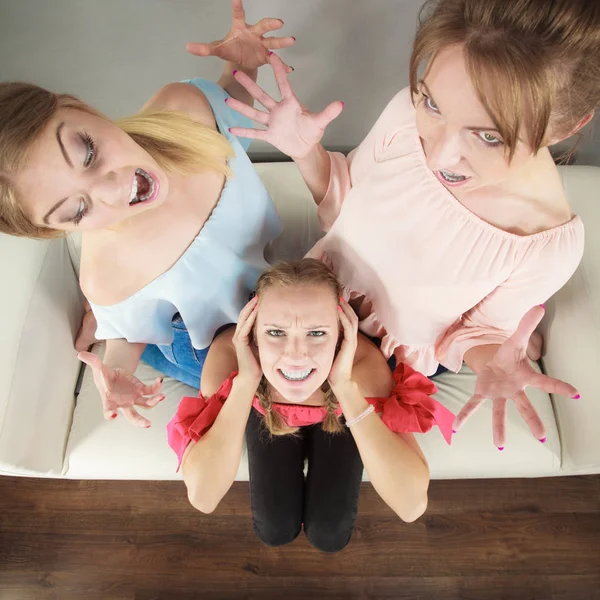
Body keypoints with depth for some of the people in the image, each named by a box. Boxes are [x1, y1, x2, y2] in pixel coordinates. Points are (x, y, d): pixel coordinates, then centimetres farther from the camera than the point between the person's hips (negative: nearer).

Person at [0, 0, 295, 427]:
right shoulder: (107, 282, -38)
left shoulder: (184, 105, -32)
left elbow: (231, 107, -6)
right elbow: (130, 336, -14)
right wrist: (117, 374, -35)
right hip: (208, 343, -4)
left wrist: (242, 66, -27)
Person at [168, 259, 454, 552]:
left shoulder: (362, 360, -40)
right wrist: (245, 381, -48)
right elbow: (201, 497, -42)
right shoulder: (228, 353, -39)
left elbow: (412, 505, -44)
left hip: (338, 416, 0)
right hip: (267, 412, 1)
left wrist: (345, 386, -50)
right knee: (274, 530, 1)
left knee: (329, 535, -2)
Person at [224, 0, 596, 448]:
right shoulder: (410, 111, -26)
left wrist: (489, 359, -35)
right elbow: (347, 205, -7)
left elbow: (481, 327, -13)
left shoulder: (550, 245, -32)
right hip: (323, 294, 3)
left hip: (394, 362, -2)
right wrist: (307, 153, -26)